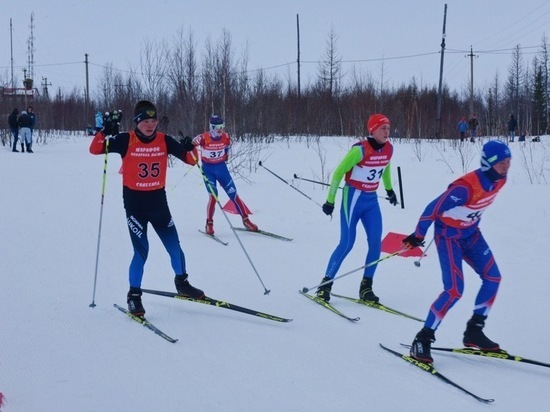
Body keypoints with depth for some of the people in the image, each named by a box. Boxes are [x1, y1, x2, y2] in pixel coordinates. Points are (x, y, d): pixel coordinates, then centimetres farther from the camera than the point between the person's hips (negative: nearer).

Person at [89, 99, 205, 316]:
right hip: (134, 202, -3)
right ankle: (134, 295, 8)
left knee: (174, 246, 8)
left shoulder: (164, 141, -3)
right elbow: (95, 150, -11)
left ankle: (182, 283, 33)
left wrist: (190, 148, -21)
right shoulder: (126, 140, -10)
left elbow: (190, 159, 0)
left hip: (158, 200, 3)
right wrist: (103, 132, -30)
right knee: (141, 250, -9)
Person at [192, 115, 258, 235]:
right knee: (213, 196, -16)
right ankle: (209, 224, 0)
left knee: (234, 194, 1)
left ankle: (246, 220, 11)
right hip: (208, 169, -3)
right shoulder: (203, 138, -20)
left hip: (221, 167, 3)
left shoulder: (226, 137, -9)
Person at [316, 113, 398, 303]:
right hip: (353, 198, -6)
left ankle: (366, 287, 7)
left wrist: (389, 189, 32)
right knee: (347, 243, -9)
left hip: (371, 200, 6)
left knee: (376, 243, -4)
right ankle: (325, 285, 4)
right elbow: (338, 173, -13)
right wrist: (330, 200, -12)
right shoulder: (360, 150, -20)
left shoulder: (388, 149, -1)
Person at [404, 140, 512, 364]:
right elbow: (434, 208, -24)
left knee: (492, 278, 1)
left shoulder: (499, 180, -8)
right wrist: (418, 236, -14)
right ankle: (423, 339, -9)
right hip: (449, 235, -8)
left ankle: (474, 332, 14)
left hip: (471, 234, 8)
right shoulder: (466, 187, -33)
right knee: (455, 289, -17)